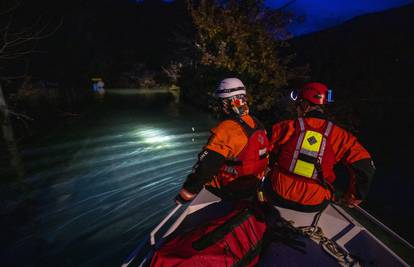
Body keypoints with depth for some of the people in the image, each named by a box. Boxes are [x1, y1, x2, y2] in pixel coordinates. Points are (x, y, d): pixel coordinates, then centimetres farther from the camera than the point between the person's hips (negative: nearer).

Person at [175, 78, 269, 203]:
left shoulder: (226, 128, -29)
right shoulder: (256, 124, -4)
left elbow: (206, 165, -31)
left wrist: (185, 194, -21)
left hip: (231, 189, -7)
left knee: (198, 175, 12)